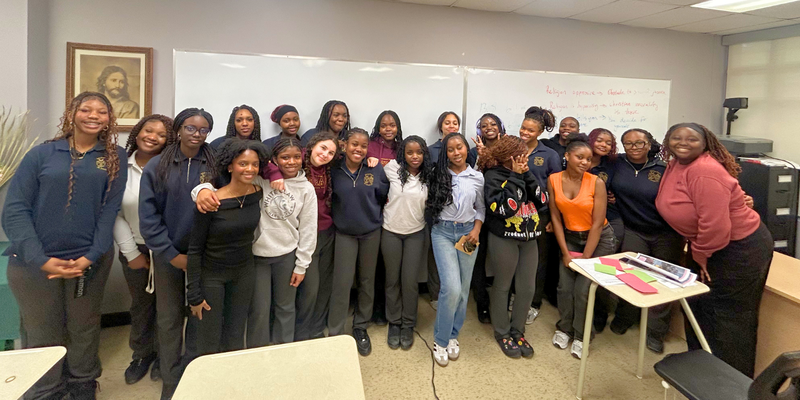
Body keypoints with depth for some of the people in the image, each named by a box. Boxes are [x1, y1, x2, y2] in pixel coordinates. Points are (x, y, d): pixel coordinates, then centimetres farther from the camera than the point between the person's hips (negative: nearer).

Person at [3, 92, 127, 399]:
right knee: (42, 336, 11)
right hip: (34, 263, 0)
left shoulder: (115, 157, 3)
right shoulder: (42, 154, 1)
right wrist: (41, 260, -15)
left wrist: (90, 257, -12)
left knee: (84, 331, 13)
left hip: (89, 261, 0)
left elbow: (110, 210, -2)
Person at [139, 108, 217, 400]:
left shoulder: (215, 165, -2)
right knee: (169, 318, 8)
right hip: (168, 253, 0)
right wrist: (172, 254, -7)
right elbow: (148, 215, -4)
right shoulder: (157, 166, -2)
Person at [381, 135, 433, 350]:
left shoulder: (429, 176, -3)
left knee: (410, 281, 3)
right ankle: (394, 323, 27)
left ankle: (408, 325, 22)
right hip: (391, 232, 0)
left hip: (416, 234, 0)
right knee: (392, 280, 9)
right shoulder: (393, 169, -7)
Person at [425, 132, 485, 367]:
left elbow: (481, 208, 11)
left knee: (463, 288, 6)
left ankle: (453, 335, 26)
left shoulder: (477, 178, 6)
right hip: (443, 231, -2)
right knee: (452, 287, -14)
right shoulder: (438, 175, 2)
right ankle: (440, 340, 6)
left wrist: (476, 230, -1)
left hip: (467, 232, 3)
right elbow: (429, 203, 4)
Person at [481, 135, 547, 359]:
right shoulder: (494, 175, -11)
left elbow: (541, 200, 0)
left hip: (529, 238, 6)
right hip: (504, 239, -6)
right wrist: (515, 177, -19)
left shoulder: (524, 174, 8)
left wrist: (527, 176, -8)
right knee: (503, 286, 9)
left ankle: (517, 330, 30)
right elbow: (504, 207, -24)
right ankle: (502, 333, 27)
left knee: (527, 288, 10)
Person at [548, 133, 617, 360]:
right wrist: (566, 253, -6)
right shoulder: (554, 180, -8)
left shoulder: (596, 183, -16)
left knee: (583, 289, -6)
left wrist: (585, 258, -12)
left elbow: (597, 223, -14)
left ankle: (581, 336, 17)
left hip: (598, 239, -2)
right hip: (569, 237, 3)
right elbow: (555, 217, -4)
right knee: (565, 286, -3)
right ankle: (564, 328, 23)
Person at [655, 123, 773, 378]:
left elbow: (716, 225, -31)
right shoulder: (675, 166, 2)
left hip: (739, 249, -9)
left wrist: (701, 256, -16)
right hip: (704, 247, 9)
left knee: (729, 318, 3)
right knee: (698, 308, 19)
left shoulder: (705, 172, -27)